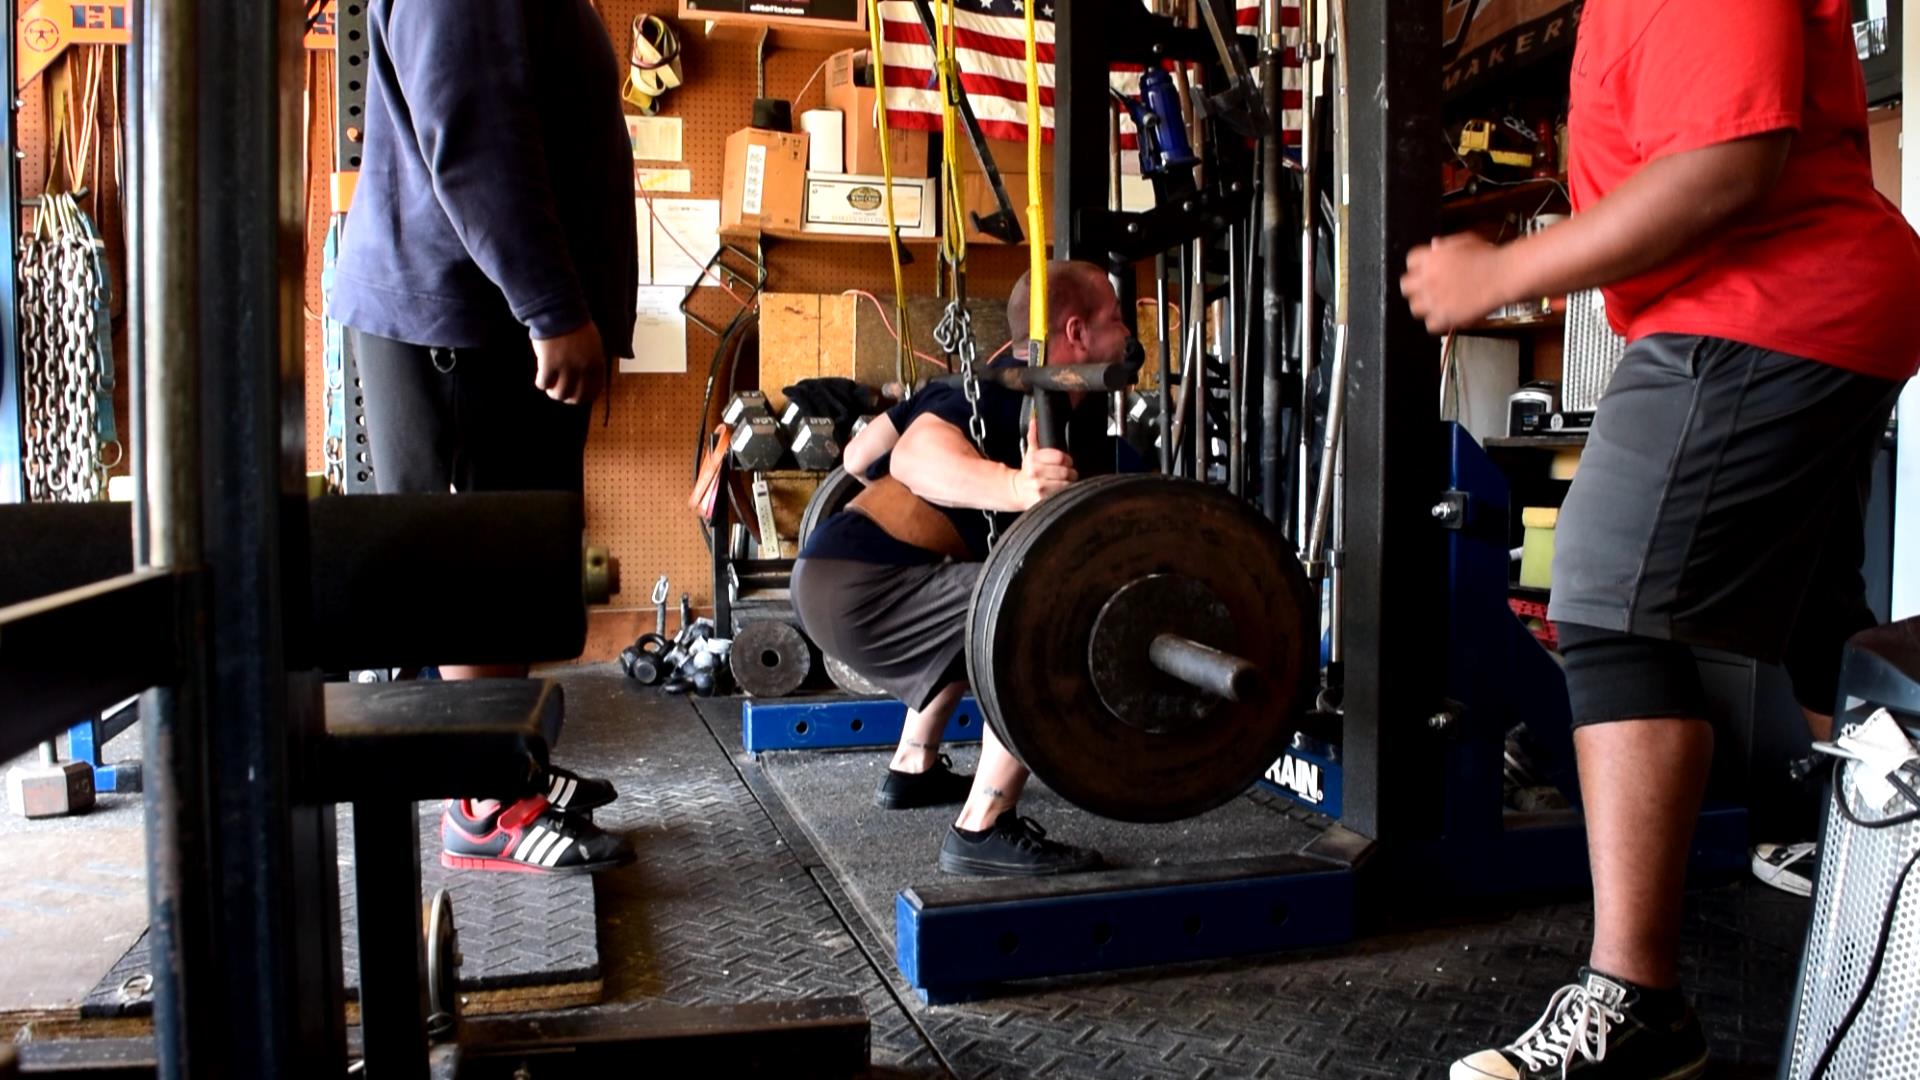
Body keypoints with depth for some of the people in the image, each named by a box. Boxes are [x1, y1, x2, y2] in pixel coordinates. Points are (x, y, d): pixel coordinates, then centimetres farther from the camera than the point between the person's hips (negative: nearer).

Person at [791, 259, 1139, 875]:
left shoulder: (989, 384, 19)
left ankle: (913, 771, 40)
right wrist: (1016, 488, -46)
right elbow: (917, 455, -28)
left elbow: (859, 454, 29)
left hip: (831, 572, 11)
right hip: (862, 589, -11)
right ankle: (984, 832, -15)